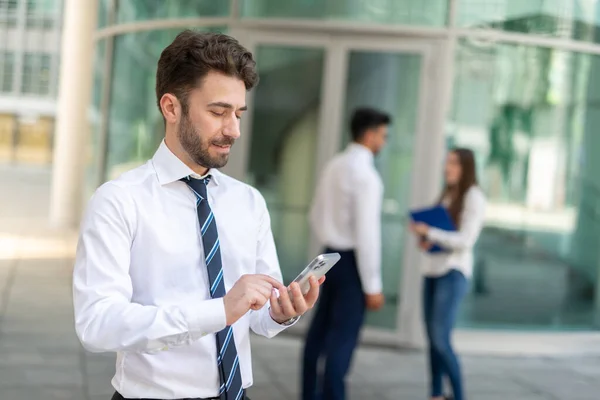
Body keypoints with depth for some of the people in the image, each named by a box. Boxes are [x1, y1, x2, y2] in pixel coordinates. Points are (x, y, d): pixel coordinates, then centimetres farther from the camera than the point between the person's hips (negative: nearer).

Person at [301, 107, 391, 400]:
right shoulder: (365, 173, -17)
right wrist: (372, 286, -17)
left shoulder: (334, 166, 8)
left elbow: (317, 214, 17)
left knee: (320, 330, 14)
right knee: (343, 338, -4)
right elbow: (366, 232, -20)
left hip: (331, 255, 9)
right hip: (352, 261, -8)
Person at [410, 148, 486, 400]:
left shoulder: (473, 197, -6)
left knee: (441, 339, -11)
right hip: (433, 270, 7)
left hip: (454, 273, -7)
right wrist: (424, 240, 0)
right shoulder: (446, 195, 16)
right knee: (432, 338, 7)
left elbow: (465, 241, -14)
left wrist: (429, 232, -19)